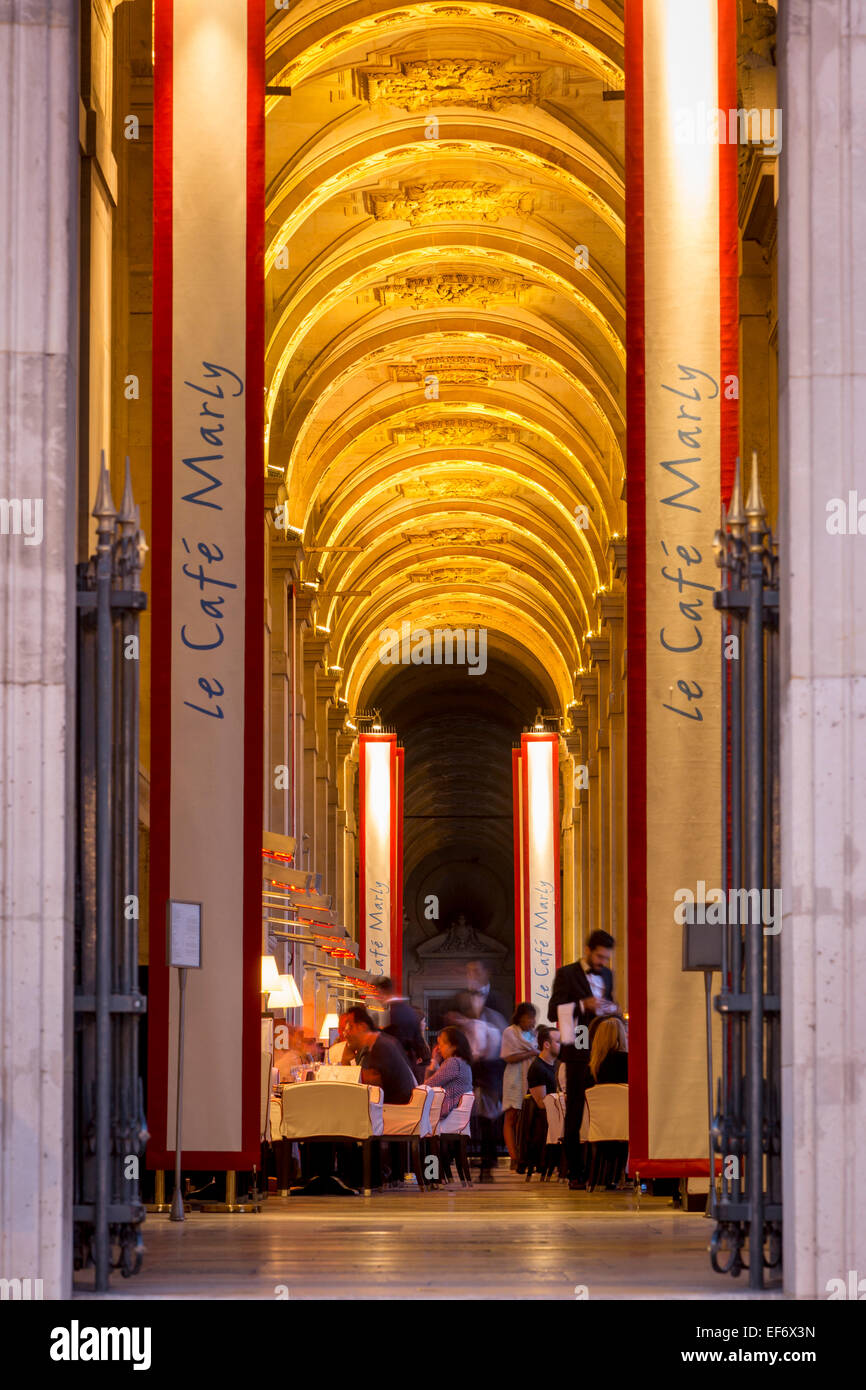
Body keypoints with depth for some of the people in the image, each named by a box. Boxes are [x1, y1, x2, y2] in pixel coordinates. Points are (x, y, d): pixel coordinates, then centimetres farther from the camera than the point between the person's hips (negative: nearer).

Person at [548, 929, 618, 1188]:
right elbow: (554, 1012, -7)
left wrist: (611, 1009, 5)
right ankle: (575, 1172, 0)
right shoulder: (566, 974, -2)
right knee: (575, 1111, -2)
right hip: (579, 1053, -5)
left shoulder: (607, 975, 16)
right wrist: (583, 1005, -20)